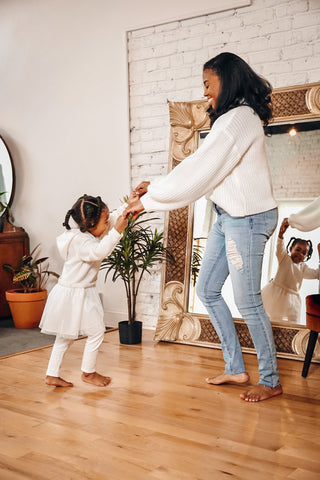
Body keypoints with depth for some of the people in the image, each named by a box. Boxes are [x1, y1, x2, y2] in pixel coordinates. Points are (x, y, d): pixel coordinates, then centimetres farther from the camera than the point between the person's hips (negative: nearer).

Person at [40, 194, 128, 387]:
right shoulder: (79, 240, -24)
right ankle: (88, 372, 19)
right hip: (72, 294, -10)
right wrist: (117, 232, -45)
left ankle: (52, 375, 25)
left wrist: (129, 204, -5)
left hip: (84, 293, 10)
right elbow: (99, 251, -42)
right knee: (96, 332, 1)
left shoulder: (92, 232, 4)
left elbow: (115, 217, 9)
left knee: (65, 336, 16)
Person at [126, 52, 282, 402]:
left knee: (247, 301, -2)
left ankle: (271, 381, 15)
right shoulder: (230, 119, 17)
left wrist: (148, 200, -13)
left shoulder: (239, 118, -16)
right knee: (207, 290, 11)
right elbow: (199, 170, 14)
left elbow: (197, 173, -20)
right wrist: (154, 187, 5)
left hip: (247, 217, -10)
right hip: (227, 216, 10)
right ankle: (236, 368, 21)